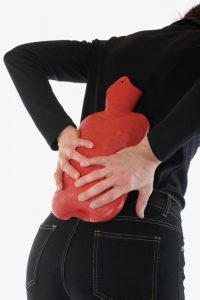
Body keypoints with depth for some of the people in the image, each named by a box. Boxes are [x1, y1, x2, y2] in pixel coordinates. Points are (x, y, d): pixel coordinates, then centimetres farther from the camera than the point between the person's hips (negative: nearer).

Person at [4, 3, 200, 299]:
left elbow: (20, 57, 16)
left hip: (53, 242, 6)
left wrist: (62, 136, 1)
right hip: (136, 248, -5)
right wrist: (149, 155, -18)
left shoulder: (112, 50, 25)